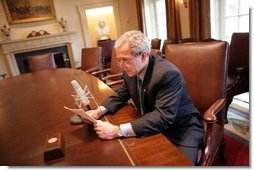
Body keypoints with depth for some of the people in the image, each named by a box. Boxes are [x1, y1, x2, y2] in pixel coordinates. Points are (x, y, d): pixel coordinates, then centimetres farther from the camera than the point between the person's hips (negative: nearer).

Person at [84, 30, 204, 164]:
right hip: (154, 126, 6)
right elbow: (121, 95, 10)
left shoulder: (168, 73, -28)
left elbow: (163, 117, -34)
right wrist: (100, 111, -10)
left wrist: (117, 131, -39)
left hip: (181, 129, -5)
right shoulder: (131, 71, -5)